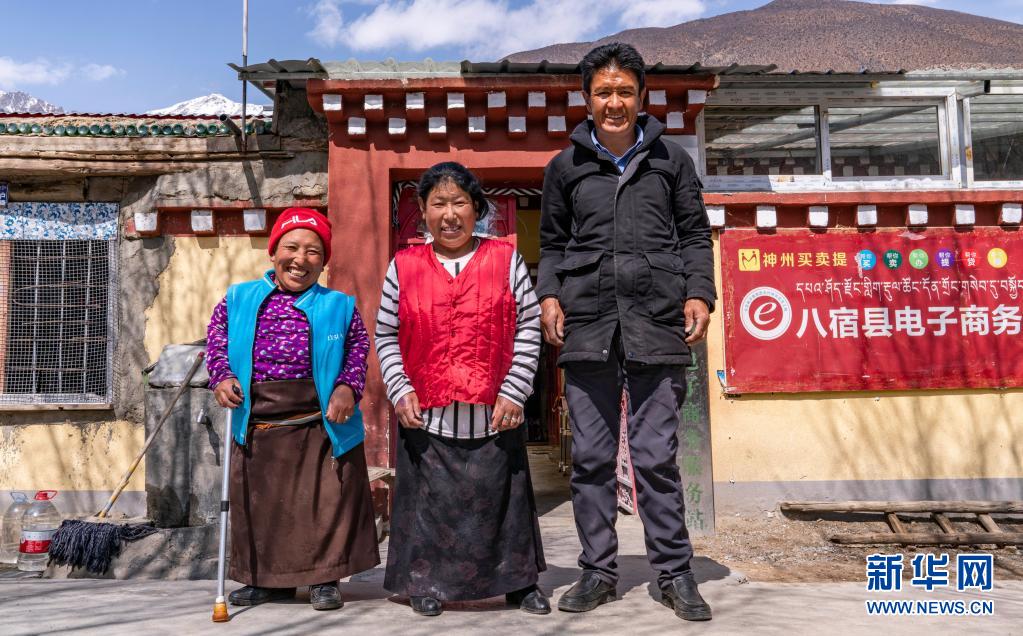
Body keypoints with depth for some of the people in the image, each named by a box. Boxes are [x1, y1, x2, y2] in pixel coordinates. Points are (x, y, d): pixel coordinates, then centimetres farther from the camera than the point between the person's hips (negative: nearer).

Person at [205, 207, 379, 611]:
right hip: (256, 424, 2)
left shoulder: (338, 306, 3)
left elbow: (359, 348, 3)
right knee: (258, 502, 12)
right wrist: (221, 377, -8)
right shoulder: (238, 300, 7)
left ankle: (324, 579, 19)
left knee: (325, 501, 2)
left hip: (318, 424, -2)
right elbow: (216, 341, 9)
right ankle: (267, 579, 30)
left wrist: (348, 387, -12)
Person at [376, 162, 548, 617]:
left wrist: (514, 392, -5)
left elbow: (528, 328, 1)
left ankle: (518, 581, 28)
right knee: (429, 498, 9)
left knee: (502, 493, 10)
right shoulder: (404, 266, 4)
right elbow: (386, 336, 7)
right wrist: (400, 392, -3)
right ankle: (427, 582, 28)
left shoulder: (505, 260, 2)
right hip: (425, 416, 1)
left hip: (494, 414, 0)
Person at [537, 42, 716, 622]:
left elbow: (696, 235, 12)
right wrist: (549, 295, 2)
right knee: (591, 456, 6)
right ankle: (599, 571, 19)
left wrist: (699, 294, -1)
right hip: (586, 324, 2)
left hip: (656, 324, -1)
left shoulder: (672, 160, 11)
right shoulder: (566, 166, 14)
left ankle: (675, 573, 16)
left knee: (657, 456, 1)